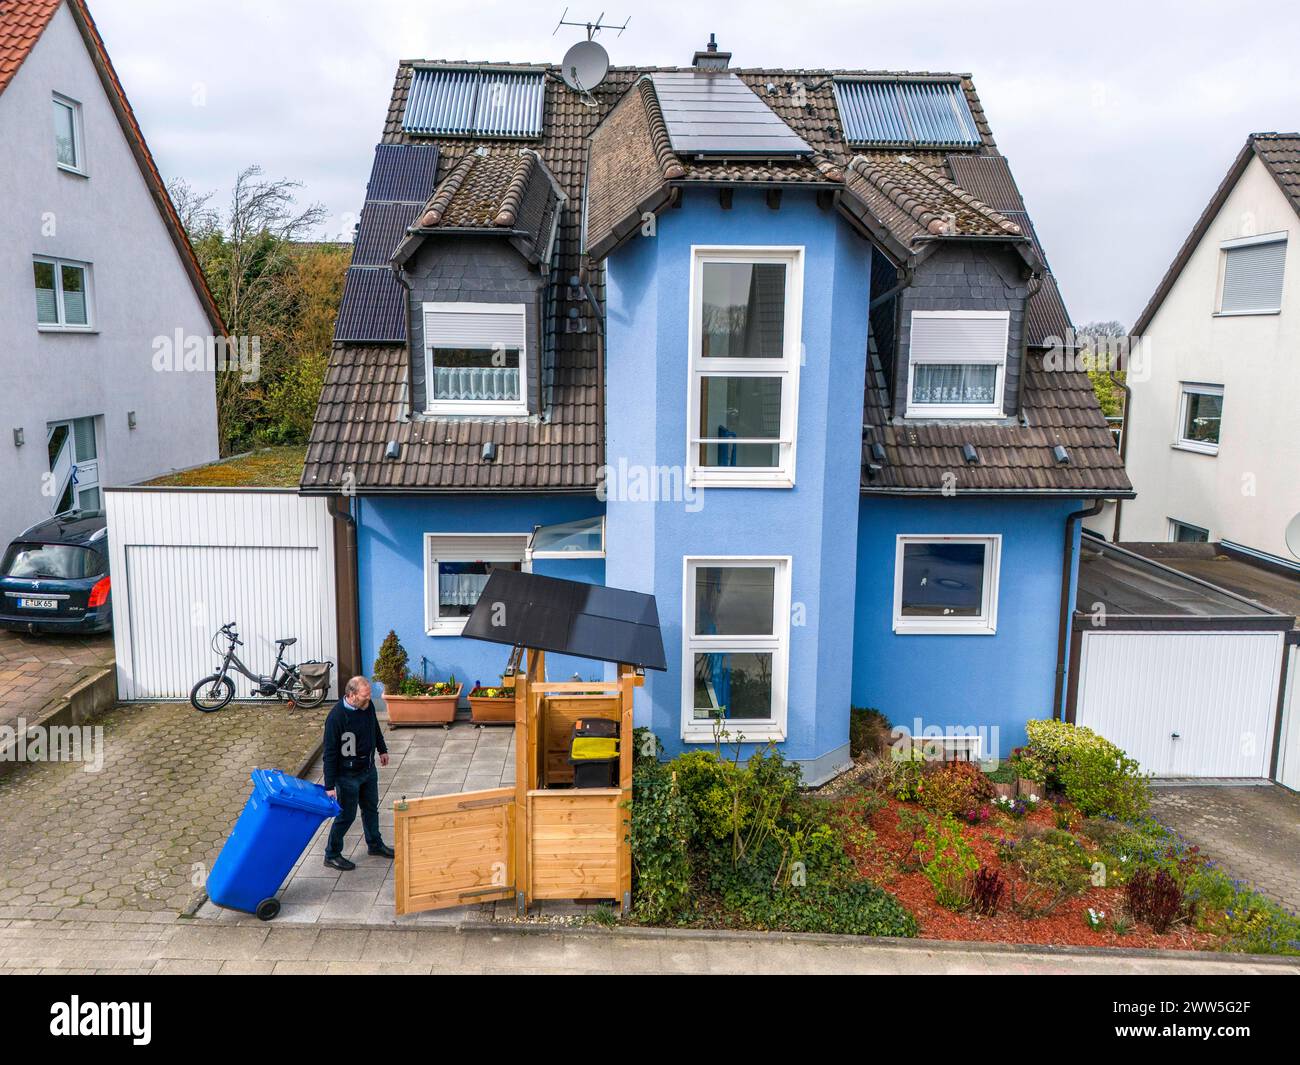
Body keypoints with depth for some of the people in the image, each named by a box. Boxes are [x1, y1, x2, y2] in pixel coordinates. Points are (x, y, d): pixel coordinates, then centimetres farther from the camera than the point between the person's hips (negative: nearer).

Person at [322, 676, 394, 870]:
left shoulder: (367, 705, -8)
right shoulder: (336, 717, -29)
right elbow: (330, 753, -24)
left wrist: (382, 749, 24)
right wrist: (330, 786, -21)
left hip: (369, 769, 7)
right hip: (348, 775, -7)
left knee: (371, 808, 22)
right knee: (347, 816, 5)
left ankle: (375, 844, 41)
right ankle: (332, 855, 25)